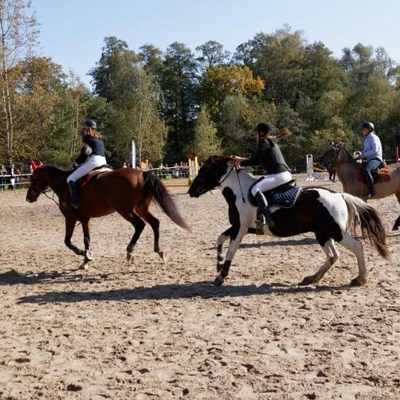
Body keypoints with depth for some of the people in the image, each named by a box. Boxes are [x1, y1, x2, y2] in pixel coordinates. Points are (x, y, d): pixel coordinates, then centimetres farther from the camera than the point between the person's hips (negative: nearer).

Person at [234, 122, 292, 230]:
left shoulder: (264, 143, -3)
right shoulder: (272, 143, 25)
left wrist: (240, 163, 5)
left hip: (279, 175, -11)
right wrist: (241, 159, 27)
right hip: (285, 174, 11)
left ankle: (267, 218, -31)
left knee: (255, 189, -22)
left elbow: (255, 161, -7)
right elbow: (259, 161, 28)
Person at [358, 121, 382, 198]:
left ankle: (371, 191, -35)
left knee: (366, 170, -36)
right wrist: (361, 155, 8)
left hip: (375, 159, -11)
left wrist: (364, 155, -19)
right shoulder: (366, 139, 20)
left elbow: (375, 150, -18)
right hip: (369, 159, 11)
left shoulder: (373, 137, -8)